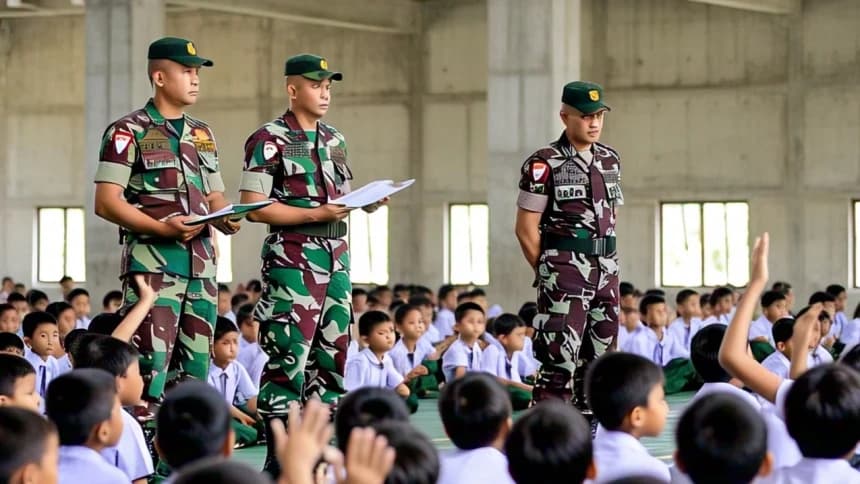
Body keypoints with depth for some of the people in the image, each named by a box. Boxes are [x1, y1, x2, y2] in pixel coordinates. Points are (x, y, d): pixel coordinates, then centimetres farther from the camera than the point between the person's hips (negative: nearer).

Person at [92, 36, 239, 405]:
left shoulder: (202, 135, 18)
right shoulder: (129, 132, -2)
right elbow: (106, 202, -9)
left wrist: (226, 219, -1)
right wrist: (162, 228, -20)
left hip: (201, 264, 7)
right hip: (152, 263, -7)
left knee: (194, 369, 7)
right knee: (151, 364, -13)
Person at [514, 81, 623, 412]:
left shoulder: (610, 160, 12)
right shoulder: (544, 164, -7)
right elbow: (526, 229, -6)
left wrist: (606, 265, 13)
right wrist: (549, 272, -3)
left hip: (606, 270, 7)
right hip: (565, 270, -7)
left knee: (600, 356, 9)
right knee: (560, 358, -10)